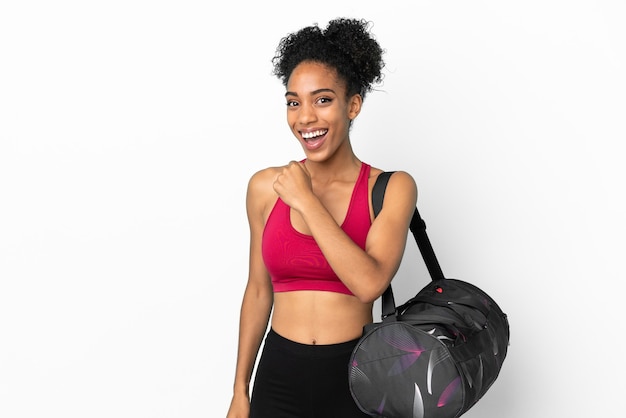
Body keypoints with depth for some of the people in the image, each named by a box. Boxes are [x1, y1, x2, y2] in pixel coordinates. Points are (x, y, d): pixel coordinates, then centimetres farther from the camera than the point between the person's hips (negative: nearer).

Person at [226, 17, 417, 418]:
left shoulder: (392, 188, -8)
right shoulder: (265, 187, -1)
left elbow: (370, 283, -22)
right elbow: (258, 290, 7)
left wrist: (306, 201, -17)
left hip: (356, 378, -2)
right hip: (279, 376, 2)